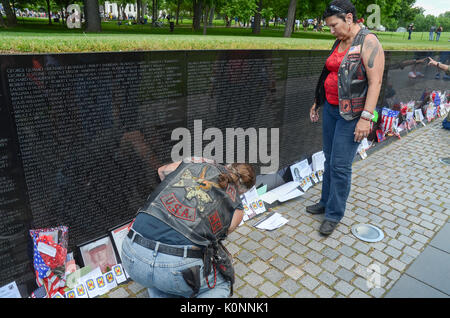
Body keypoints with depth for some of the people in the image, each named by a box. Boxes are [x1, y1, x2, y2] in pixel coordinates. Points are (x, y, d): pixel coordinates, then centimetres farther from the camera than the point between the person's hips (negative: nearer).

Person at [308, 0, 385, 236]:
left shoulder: (368, 42, -12)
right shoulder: (339, 43, 12)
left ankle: (334, 214, 11)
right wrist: (317, 103, 20)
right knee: (329, 160, 13)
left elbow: (375, 81, -18)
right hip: (331, 109, 8)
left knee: (340, 165, -4)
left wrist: (366, 117, -23)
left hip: (352, 114, -7)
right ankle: (326, 202, 28)